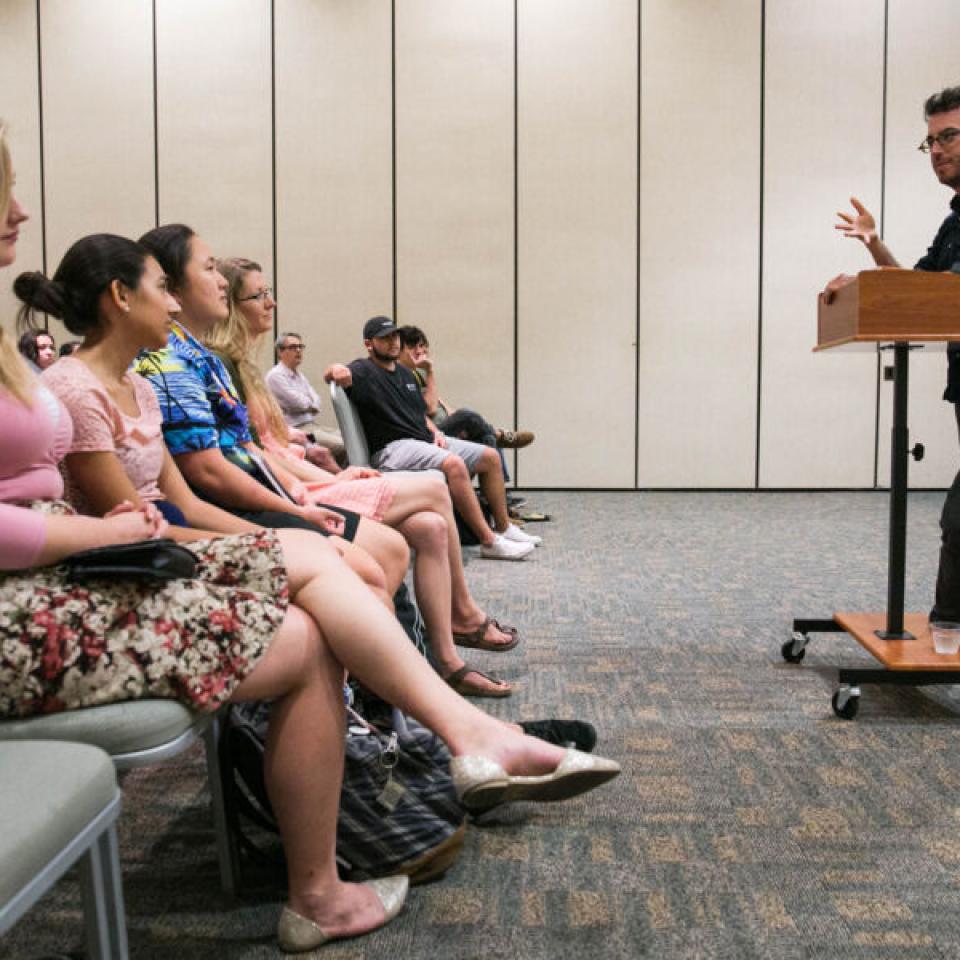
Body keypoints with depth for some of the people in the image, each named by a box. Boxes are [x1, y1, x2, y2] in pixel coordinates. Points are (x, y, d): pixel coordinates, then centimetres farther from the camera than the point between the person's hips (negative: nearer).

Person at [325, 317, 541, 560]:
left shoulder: (404, 373, 22)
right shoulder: (364, 371, -3)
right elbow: (332, 374, -21)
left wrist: (435, 432, 9)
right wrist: (336, 370, -37)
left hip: (425, 439, 9)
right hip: (393, 447, -9)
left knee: (490, 457, 4)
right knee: (453, 463, -34)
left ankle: (504, 528, 11)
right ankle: (488, 541, -30)